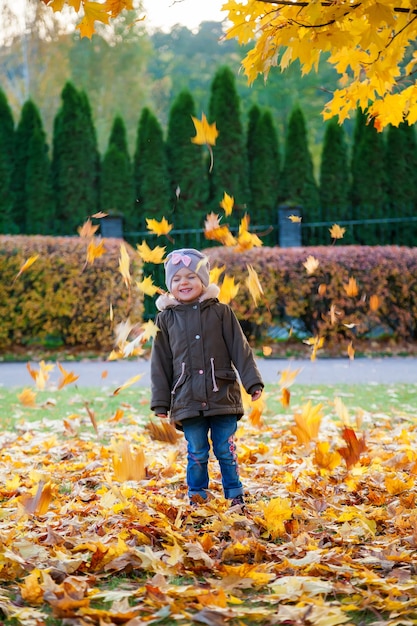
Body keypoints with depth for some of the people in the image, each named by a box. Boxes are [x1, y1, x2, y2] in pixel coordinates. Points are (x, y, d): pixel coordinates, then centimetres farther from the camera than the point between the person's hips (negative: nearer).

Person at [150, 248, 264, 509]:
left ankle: (235, 494, 16)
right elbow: (160, 362, 8)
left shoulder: (220, 312, 4)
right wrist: (160, 402, 6)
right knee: (197, 453, 5)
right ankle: (197, 496, 18)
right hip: (188, 400, 1)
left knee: (226, 450, 4)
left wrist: (253, 382, -3)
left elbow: (240, 349, 3)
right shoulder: (167, 318, 6)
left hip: (223, 397, -1)